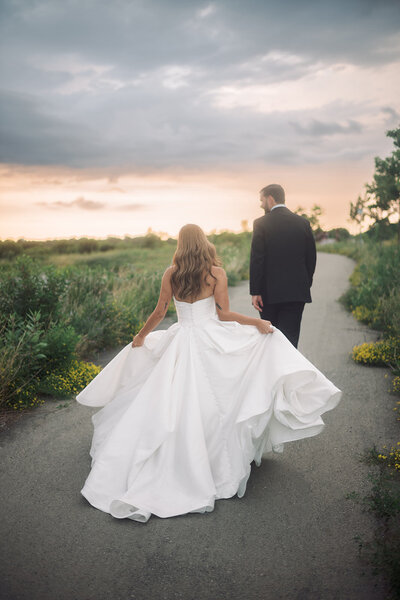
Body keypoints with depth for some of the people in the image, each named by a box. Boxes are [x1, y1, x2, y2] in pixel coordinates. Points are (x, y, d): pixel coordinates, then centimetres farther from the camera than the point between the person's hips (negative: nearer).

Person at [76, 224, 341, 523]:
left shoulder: (171, 274, 2)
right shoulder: (216, 273, -4)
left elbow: (159, 312, 8)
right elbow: (224, 313, -7)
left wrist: (140, 336, 23)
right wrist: (258, 322, 3)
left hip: (179, 344, 2)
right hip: (211, 342, -2)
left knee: (176, 408, 10)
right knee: (213, 407, 10)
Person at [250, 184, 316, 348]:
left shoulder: (261, 223, -6)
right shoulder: (303, 222, 5)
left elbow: (256, 259, -9)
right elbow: (311, 257, 8)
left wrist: (255, 292, -7)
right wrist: (306, 284, 16)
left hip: (270, 292, -2)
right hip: (297, 291, 2)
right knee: (290, 338, 3)